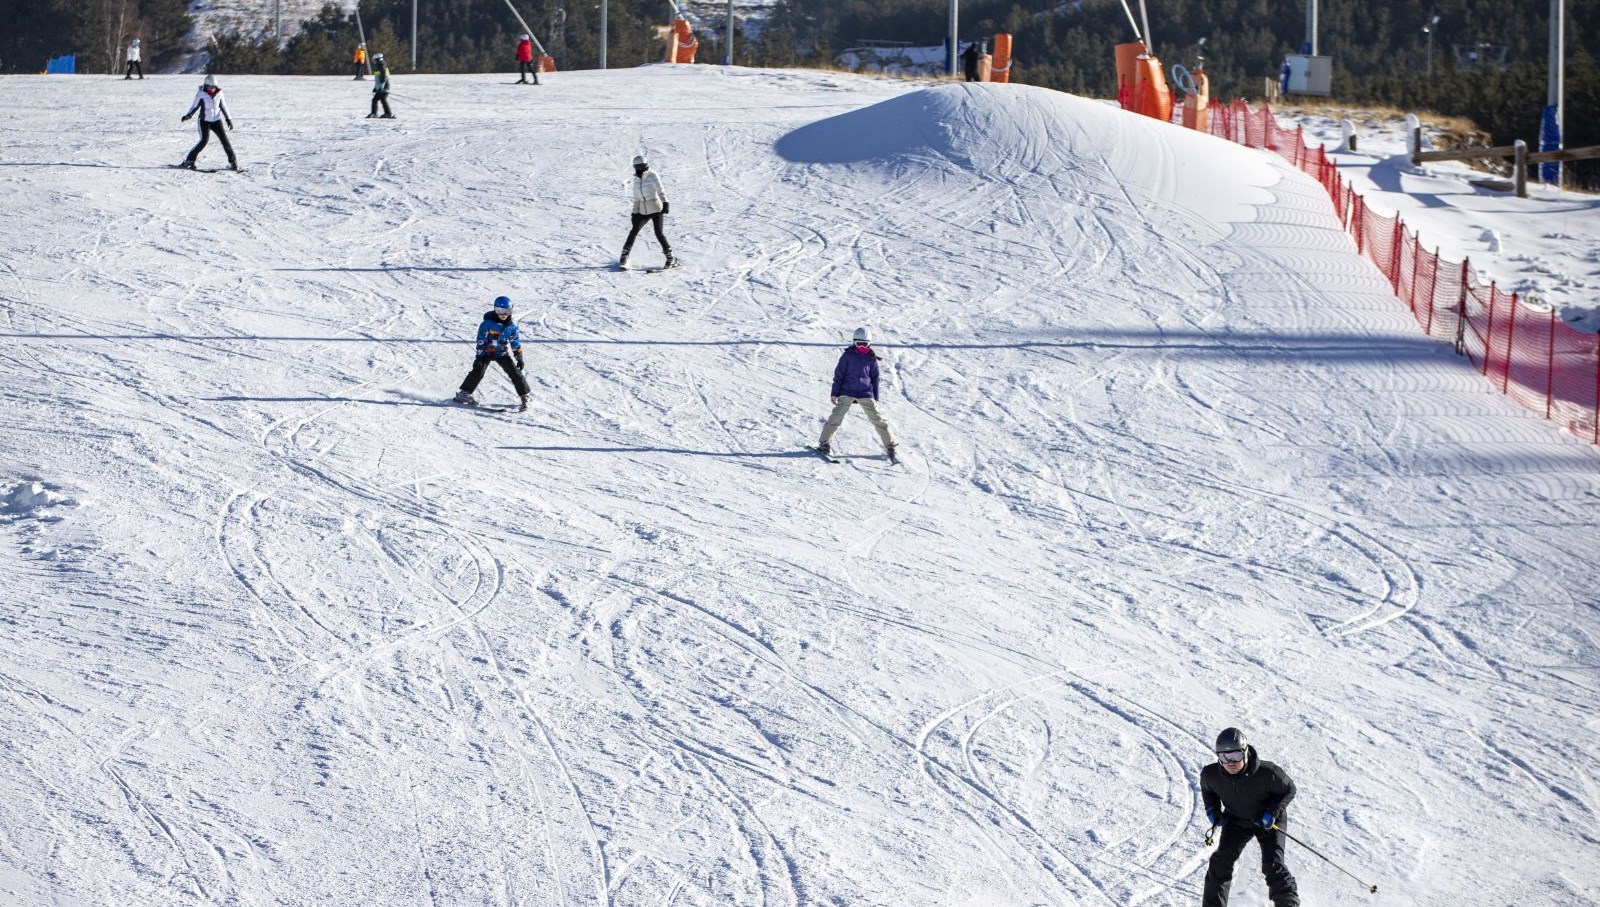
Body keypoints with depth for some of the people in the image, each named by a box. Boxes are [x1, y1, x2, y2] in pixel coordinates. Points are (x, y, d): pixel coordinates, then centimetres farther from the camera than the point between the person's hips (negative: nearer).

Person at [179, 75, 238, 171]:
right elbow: (195, 106, -3)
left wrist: (228, 119, 13)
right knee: (204, 141, -18)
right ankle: (189, 161, -9)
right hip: (204, 121, -4)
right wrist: (188, 115, -18)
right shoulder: (201, 94, -9)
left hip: (216, 121, 4)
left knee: (225, 140, -4)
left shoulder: (219, 93, 1)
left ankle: (233, 162, 8)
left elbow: (223, 106, 12)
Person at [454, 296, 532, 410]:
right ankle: (464, 393, -15)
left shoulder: (512, 326, -2)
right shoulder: (488, 323, -15)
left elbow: (517, 344, 8)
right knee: (478, 371, -20)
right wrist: (479, 356, -22)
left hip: (503, 354, 3)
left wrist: (519, 358, 8)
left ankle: (525, 396, 7)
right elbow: (481, 340, -15)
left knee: (515, 372, -3)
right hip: (487, 352, -3)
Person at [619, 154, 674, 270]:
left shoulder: (652, 175, -7)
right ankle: (623, 259, 8)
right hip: (643, 211, 5)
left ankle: (671, 259, 0)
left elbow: (660, 190, -13)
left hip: (655, 209, -5)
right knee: (633, 232, 0)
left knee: (659, 233, -10)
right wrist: (634, 212, 15)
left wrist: (665, 203, -23)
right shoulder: (636, 179, 11)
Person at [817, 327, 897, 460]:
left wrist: (876, 397, 12)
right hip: (847, 391, -2)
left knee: (878, 418, 0)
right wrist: (835, 393, -1)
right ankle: (824, 443, -3)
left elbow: (874, 378, 13)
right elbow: (839, 374, 2)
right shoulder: (848, 355, -1)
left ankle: (890, 446, 8)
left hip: (866, 393, 2)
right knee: (837, 417, -12)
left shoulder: (871, 358, 5)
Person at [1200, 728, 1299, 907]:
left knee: (1273, 866, -13)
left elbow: (1289, 790, -15)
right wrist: (1212, 809, -12)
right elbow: (1207, 789, 3)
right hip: (1236, 820, 3)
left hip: (1268, 822, -3)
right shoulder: (1211, 774, -24)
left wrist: (1272, 812, -27)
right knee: (1222, 860, -13)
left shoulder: (1267, 773, -35)